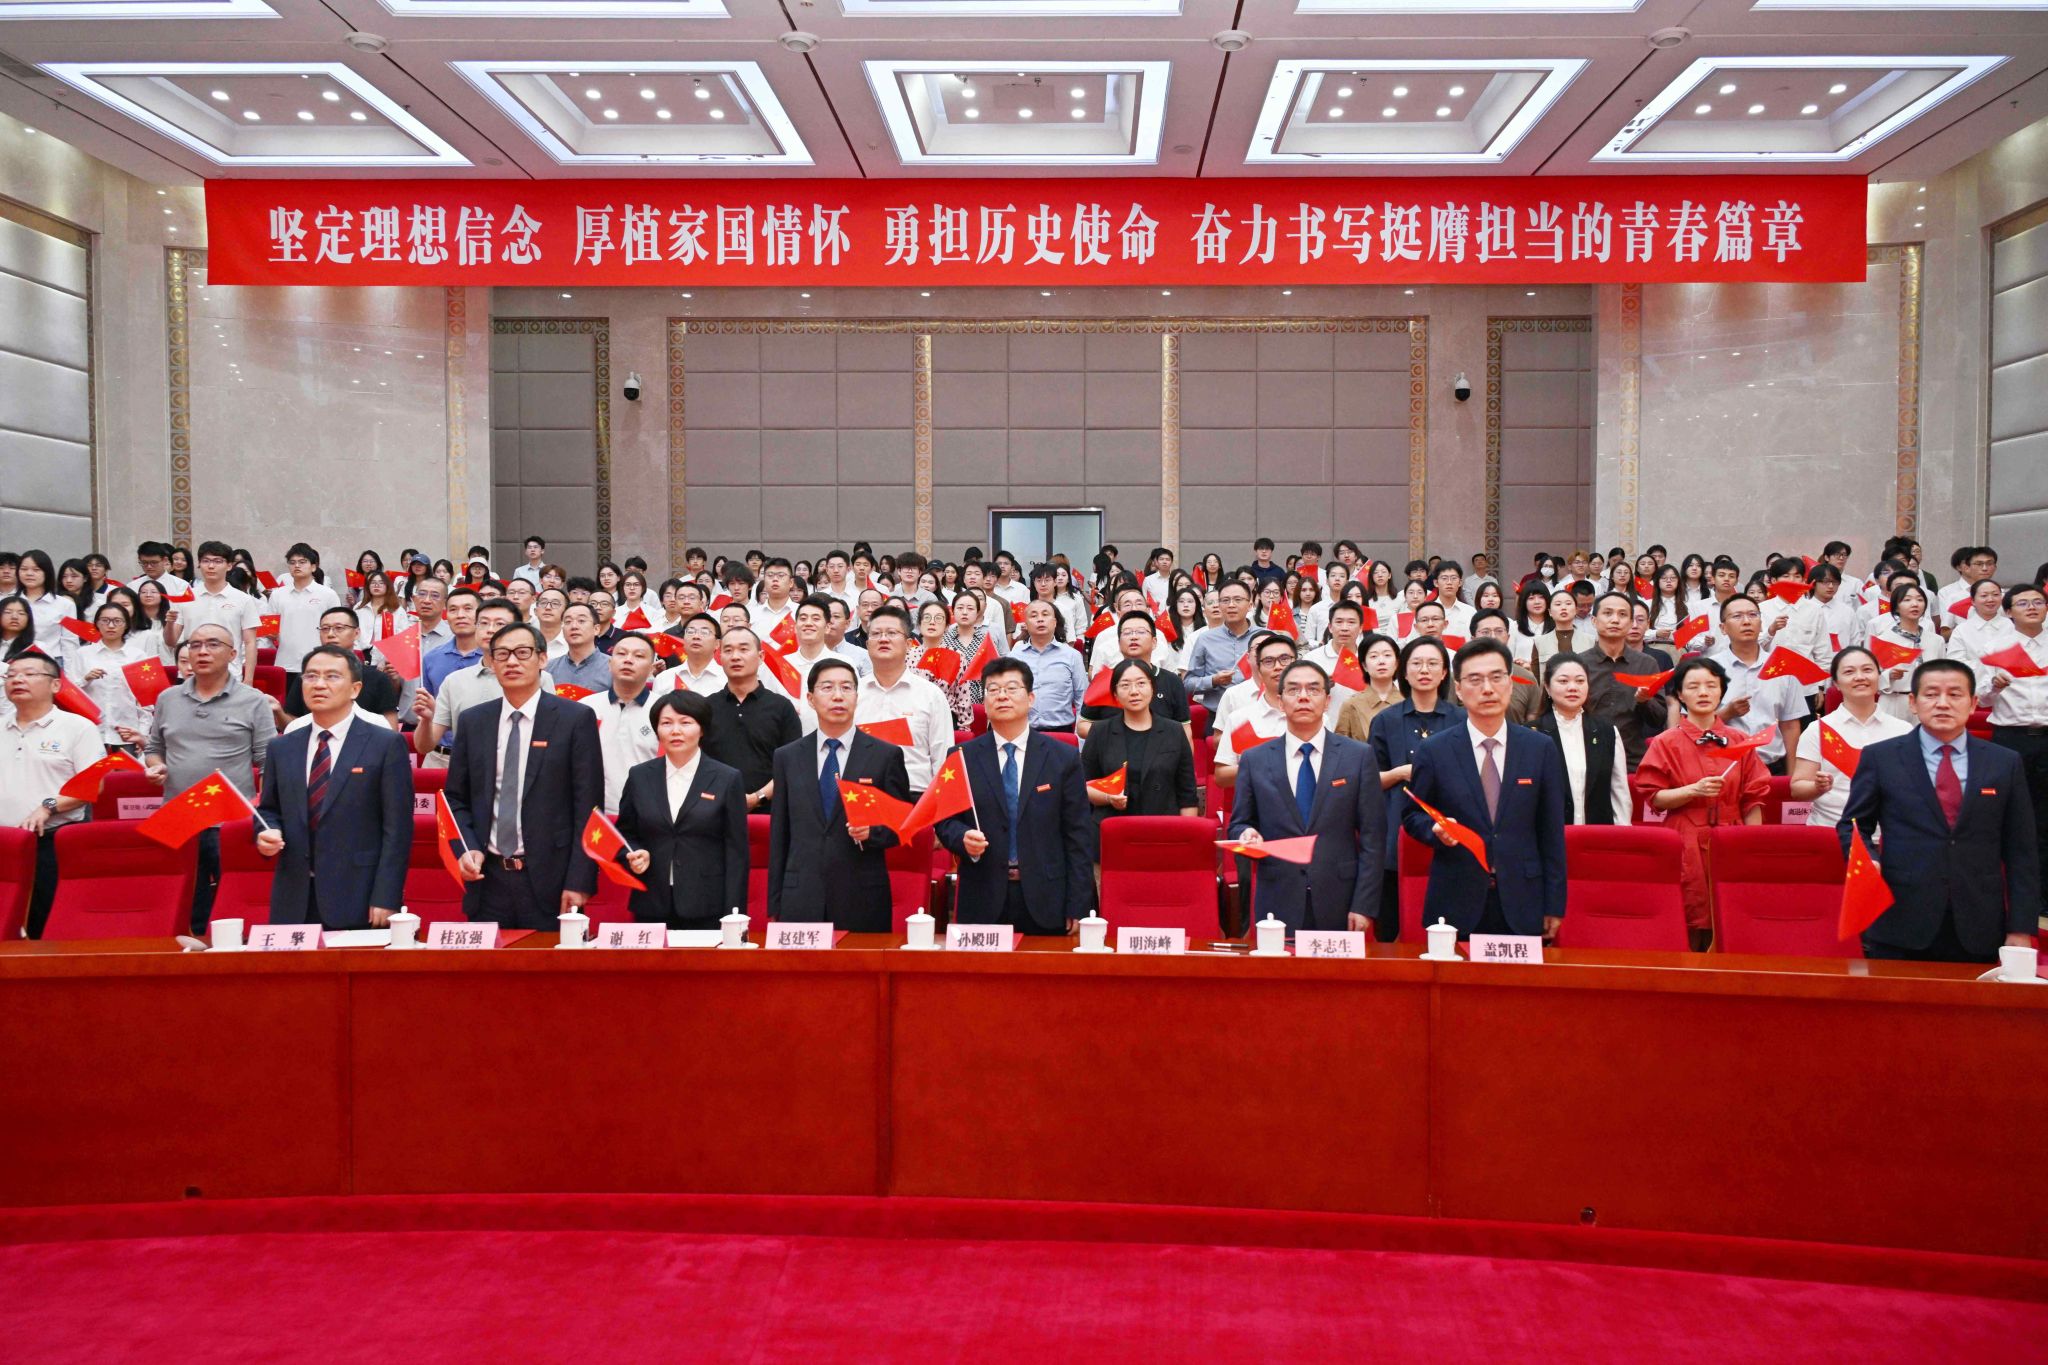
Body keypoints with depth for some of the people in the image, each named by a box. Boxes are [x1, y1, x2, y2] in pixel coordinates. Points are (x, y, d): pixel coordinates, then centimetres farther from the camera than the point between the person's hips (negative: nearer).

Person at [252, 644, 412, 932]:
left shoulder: (386, 744, -2)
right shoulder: (280, 748, 13)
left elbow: (397, 829, -5)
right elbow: (269, 810, 22)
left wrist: (385, 899, -12)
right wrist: (267, 833, -2)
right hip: (293, 901, 4)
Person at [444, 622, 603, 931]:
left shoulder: (576, 718, -3)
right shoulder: (472, 721, 10)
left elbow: (588, 805, -5)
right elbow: (456, 798, 14)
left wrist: (579, 881, -10)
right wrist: (467, 849, -4)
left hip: (549, 880, -3)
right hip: (487, 878, 3)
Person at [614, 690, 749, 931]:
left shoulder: (727, 779, 1)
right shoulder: (639, 777, 9)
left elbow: (736, 853, 0)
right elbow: (624, 834, 17)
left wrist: (733, 915, -6)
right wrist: (635, 855, -6)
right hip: (652, 909, 2)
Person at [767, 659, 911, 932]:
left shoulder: (886, 755, 2)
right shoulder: (787, 757, 9)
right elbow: (779, 833, 10)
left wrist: (871, 832, -15)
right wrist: (775, 905, 6)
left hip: (862, 901, -1)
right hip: (800, 902, 2)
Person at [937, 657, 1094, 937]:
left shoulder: (1064, 757, 4)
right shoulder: (962, 757, 6)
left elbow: (1078, 836, 2)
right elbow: (946, 820, 8)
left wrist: (1077, 908, -3)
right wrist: (964, 838, -15)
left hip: (1045, 903, 0)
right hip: (983, 902, 0)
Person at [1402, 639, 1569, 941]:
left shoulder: (1541, 748, 4)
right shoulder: (1433, 751, 0)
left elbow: (1552, 832, 6)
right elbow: (1411, 815, 9)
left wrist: (1554, 906, 4)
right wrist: (1436, 829, -14)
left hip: (1522, 907, 1)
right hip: (1455, 905, -1)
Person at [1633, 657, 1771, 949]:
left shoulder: (1740, 741, 8)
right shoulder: (1666, 743, 1)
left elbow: (1753, 800, 9)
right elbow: (1653, 798, -2)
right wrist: (1694, 790, -16)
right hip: (1686, 845, -2)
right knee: (1690, 929, -3)